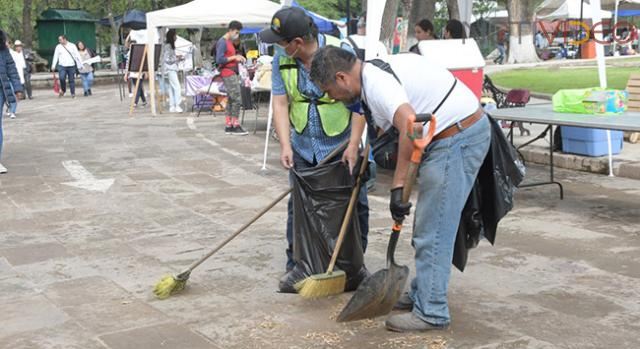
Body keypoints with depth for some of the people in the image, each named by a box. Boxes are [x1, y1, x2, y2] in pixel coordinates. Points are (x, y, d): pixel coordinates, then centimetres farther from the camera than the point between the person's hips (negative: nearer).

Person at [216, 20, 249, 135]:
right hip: (228, 74, -10)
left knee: (231, 100, 10)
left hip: (233, 74, 10)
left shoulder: (229, 42, 17)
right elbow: (219, 60, -20)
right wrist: (234, 57, -17)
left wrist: (238, 58, 7)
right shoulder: (222, 42, -12)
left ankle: (228, 126, 14)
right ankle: (236, 126, -9)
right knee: (237, 99, -12)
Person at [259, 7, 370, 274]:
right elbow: (280, 103, -5)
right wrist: (285, 145, -15)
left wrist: (353, 146, -19)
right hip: (303, 148, 3)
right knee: (298, 206, 4)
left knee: (353, 205, 5)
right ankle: (295, 265, 16)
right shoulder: (282, 60, -6)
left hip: (341, 145, -3)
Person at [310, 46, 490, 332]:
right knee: (430, 227, 19)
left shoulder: (375, 83, -19)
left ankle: (431, 312, 3)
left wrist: (398, 185, -32)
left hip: (456, 140, -11)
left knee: (432, 231, -5)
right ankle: (422, 293, 31)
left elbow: (410, 126, -34)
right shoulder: (380, 69, 12)